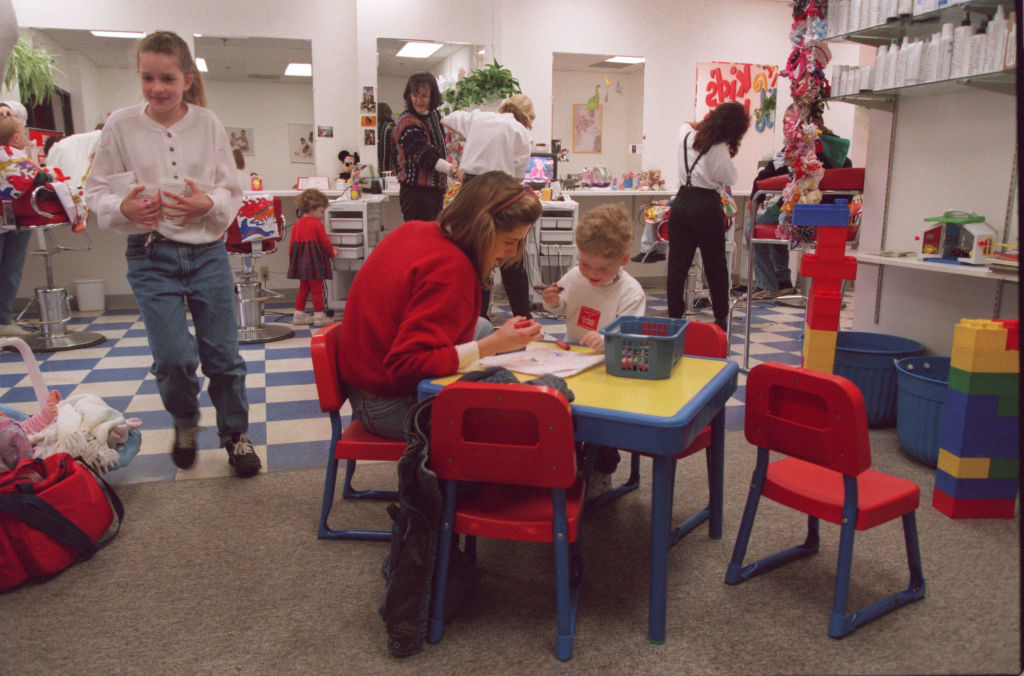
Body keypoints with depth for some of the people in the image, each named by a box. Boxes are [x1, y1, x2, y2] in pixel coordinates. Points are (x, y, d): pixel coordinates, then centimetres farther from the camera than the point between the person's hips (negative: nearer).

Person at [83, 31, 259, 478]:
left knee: (223, 353, 4)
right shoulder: (121, 125, -1)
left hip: (207, 252, 1)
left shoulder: (208, 123, 1)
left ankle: (236, 434, 25)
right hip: (151, 256, 0)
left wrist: (208, 203, -17)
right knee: (173, 357, -7)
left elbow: (233, 192, 4)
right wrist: (124, 209, -18)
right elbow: (95, 191, 3)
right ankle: (185, 423, 26)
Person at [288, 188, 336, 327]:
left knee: (303, 288, 15)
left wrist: (293, 260, 21)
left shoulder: (296, 225, 9)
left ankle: (299, 315, 19)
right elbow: (325, 243, -8)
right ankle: (319, 316, 3)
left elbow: (292, 245, 11)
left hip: (300, 262, 7)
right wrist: (332, 253, 10)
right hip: (314, 262, -7)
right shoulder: (317, 224, -12)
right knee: (317, 289, 0)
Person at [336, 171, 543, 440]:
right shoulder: (452, 270, -27)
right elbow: (408, 366, -32)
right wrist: (493, 345, -32)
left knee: (483, 327, 22)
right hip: (388, 409, -10)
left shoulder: (412, 229, 1)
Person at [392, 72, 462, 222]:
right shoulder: (407, 122, -14)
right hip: (416, 192, -8)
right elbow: (424, 156, -25)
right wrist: (453, 170, -33)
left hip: (435, 189, 9)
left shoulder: (433, 115, 11)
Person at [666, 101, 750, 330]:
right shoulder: (719, 149, -12)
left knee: (677, 264, 6)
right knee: (715, 266, 7)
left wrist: (703, 123, 25)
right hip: (706, 206, -5)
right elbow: (730, 178, 1)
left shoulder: (686, 135, 7)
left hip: (681, 202, 5)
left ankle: (674, 316, 8)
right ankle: (721, 318, 15)